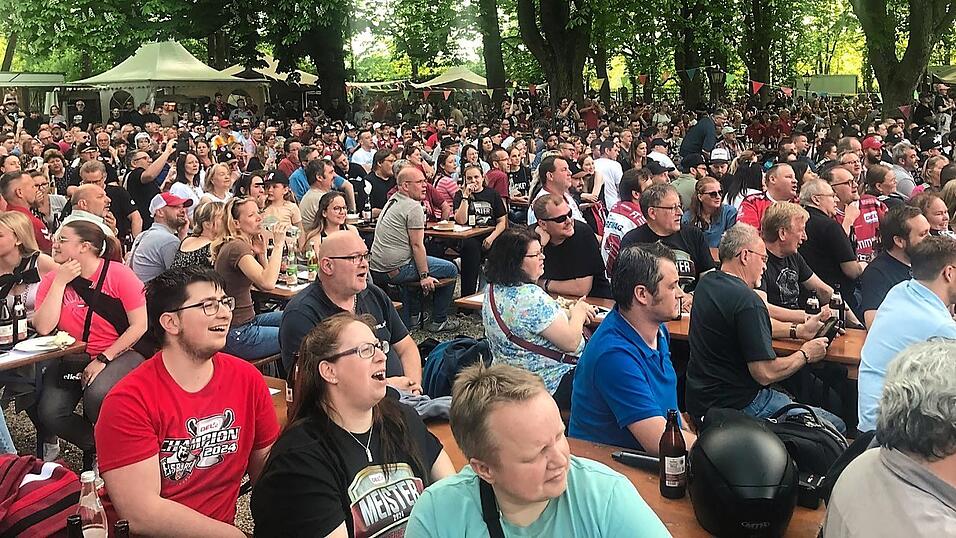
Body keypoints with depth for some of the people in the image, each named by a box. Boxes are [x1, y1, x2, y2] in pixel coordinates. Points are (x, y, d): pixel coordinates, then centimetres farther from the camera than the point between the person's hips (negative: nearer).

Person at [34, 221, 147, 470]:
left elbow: (140, 325, -11)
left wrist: (103, 360, -16)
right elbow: (43, 327, -11)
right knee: (50, 412, -19)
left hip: (119, 354, -4)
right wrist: (60, 282, -12)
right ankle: (95, 447, 10)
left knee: (97, 396, -33)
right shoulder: (52, 280, 3)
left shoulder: (118, 274, -9)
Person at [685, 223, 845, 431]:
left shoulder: (707, 283, 7)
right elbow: (765, 373, -22)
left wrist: (798, 330, 15)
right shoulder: (747, 301, -23)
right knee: (836, 427, -2)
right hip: (737, 405, -10)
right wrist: (805, 354, -5)